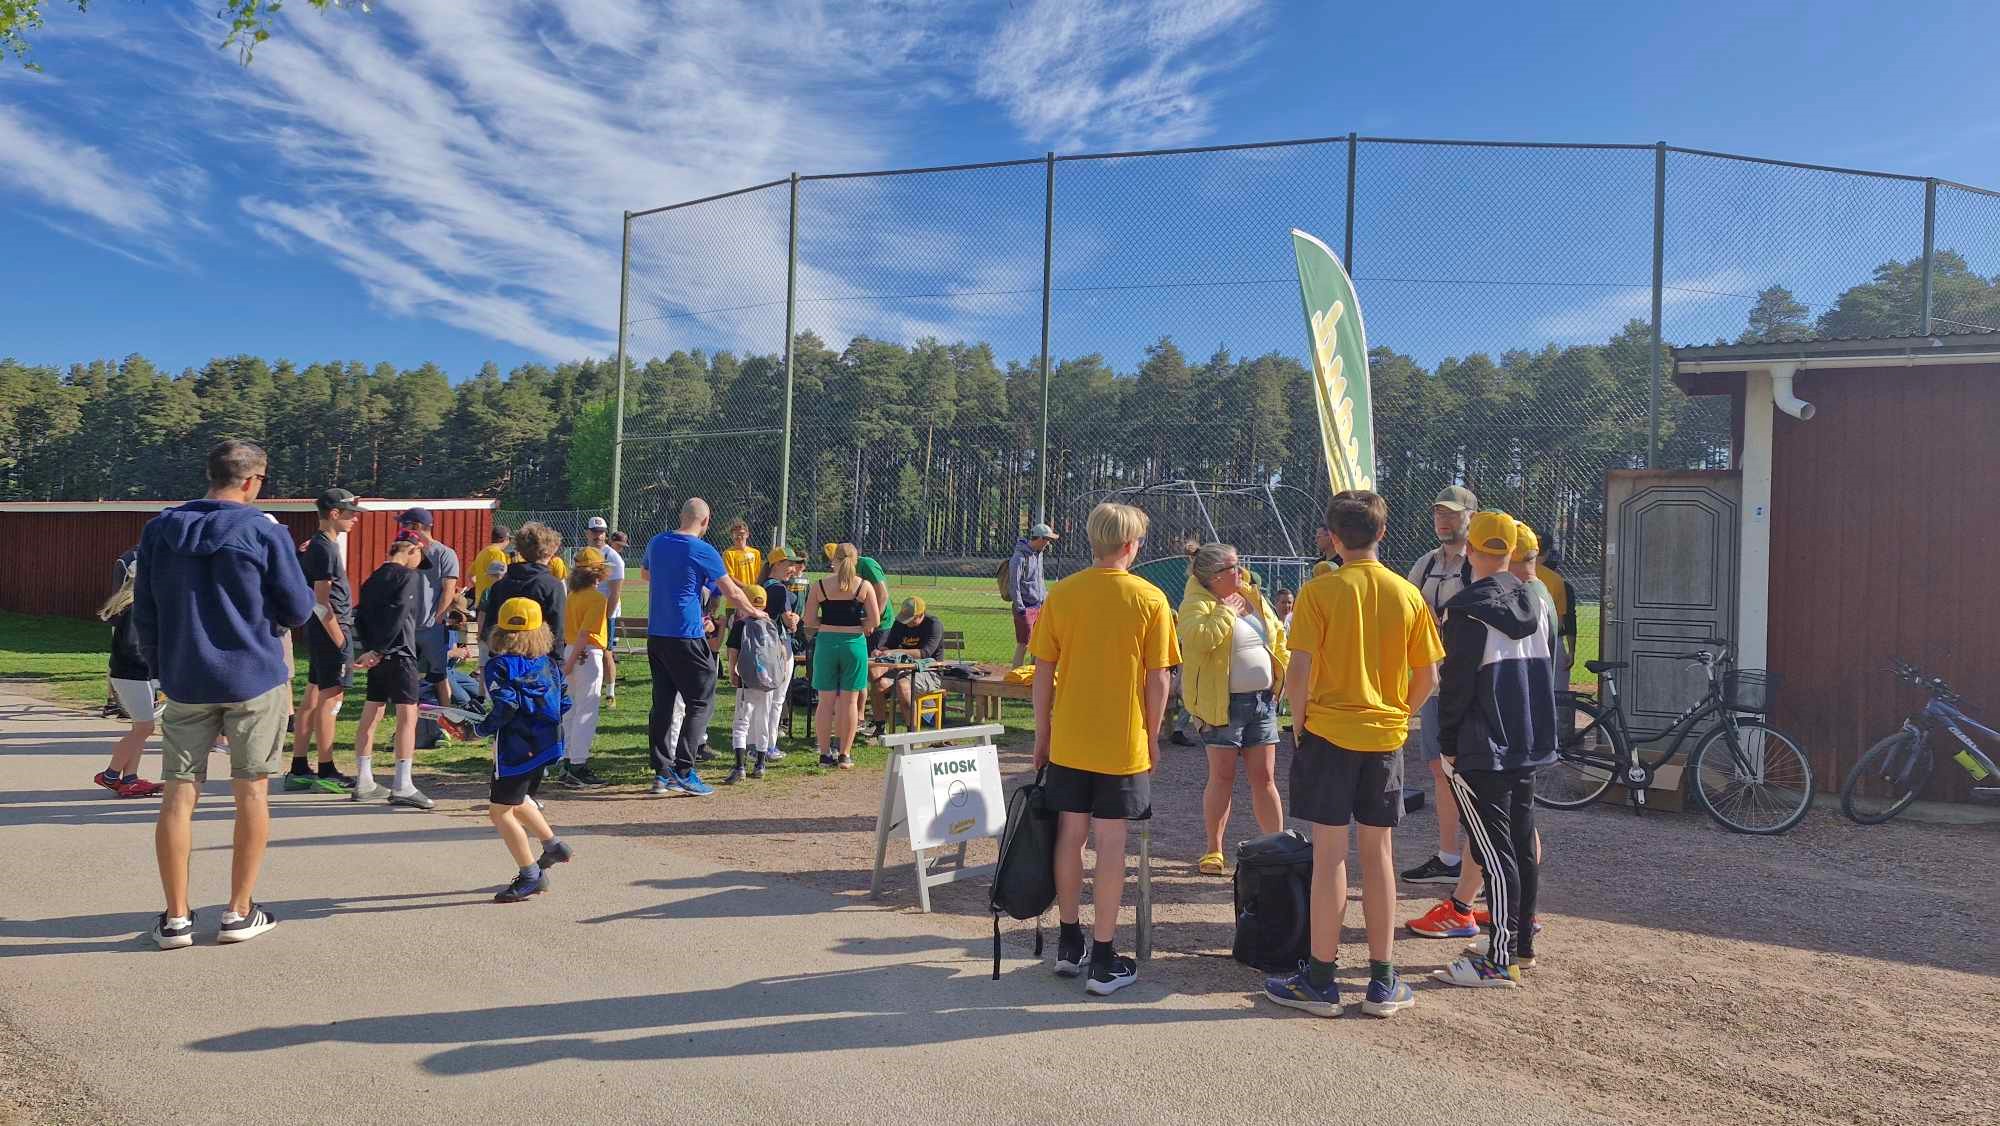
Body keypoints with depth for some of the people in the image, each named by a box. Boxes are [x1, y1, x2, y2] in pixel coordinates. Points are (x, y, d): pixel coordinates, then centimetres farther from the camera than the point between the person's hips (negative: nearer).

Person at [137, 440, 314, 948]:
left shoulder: (159, 530, 3)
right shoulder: (265, 533, -10)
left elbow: (143, 612, 9)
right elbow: (299, 610, -5)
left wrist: (162, 668, 20)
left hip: (184, 683, 3)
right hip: (254, 680, -3)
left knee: (179, 795, 8)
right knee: (252, 793, 7)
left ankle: (176, 918, 11)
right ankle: (239, 913, 12)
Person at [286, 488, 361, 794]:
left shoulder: (317, 545, 14)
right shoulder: (324, 549, -16)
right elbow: (321, 601, -19)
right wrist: (340, 640, -19)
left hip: (320, 632, 10)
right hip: (330, 631, -10)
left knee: (313, 698, 12)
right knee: (330, 700, -6)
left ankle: (298, 770, 18)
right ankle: (326, 773, -1)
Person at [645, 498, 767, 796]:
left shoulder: (656, 543, 9)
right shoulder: (702, 551, -10)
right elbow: (732, 593, -5)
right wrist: (754, 612, 12)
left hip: (655, 635, 7)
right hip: (687, 637, -7)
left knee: (662, 702, 10)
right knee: (701, 702, 1)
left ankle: (662, 774, 12)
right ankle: (683, 772, -5)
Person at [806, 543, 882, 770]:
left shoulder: (820, 586, -1)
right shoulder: (864, 586, -3)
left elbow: (809, 621, -2)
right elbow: (875, 621, -6)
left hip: (826, 643, 1)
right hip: (854, 643, -1)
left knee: (826, 701, 9)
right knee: (849, 701, 7)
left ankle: (825, 753, 13)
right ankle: (845, 755, 11)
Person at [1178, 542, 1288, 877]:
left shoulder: (1253, 597, 12)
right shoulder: (1197, 604, -11)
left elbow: (1279, 638, 21)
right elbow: (1197, 639, -32)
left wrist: (1288, 671, 6)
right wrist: (1227, 611, -21)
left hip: (1262, 699, 6)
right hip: (1223, 704, -6)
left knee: (1264, 777, 9)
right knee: (1222, 777, 1)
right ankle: (1213, 851, 13)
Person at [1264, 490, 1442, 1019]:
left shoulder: (1319, 592, -9)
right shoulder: (1408, 595, 2)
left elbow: (1300, 670, -13)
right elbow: (1427, 678, 5)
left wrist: (1298, 721, 1)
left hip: (1328, 731, -3)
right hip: (1386, 736, 4)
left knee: (1329, 854, 2)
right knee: (1378, 853, 11)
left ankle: (1320, 980, 9)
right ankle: (1382, 982, 18)